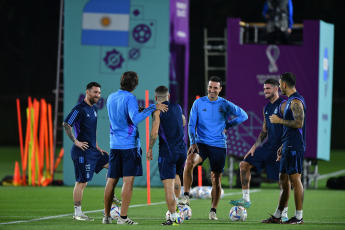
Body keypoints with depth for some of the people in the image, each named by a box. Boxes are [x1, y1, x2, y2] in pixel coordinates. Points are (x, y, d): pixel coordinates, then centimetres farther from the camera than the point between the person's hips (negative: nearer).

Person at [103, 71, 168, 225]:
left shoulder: (111, 98, 11)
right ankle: (123, 217, -10)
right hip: (129, 144, -7)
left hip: (114, 144, 7)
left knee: (111, 180, 11)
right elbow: (135, 119, -24)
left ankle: (107, 216, 15)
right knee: (128, 180, -5)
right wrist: (152, 108, -24)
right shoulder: (130, 98, -11)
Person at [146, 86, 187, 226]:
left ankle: (173, 217, -9)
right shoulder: (177, 107, 12)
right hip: (182, 150, 6)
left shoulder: (158, 110, -7)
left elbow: (154, 132, -15)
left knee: (168, 185, -6)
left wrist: (150, 149, -3)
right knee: (176, 176, 30)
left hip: (167, 151, -6)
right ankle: (176, 206, 30)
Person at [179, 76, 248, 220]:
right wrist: (193, 142, -10)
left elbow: (243, 116, 12)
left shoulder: (225, 105, 2)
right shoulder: (198, 103, 3)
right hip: (201, 142, 0)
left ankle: (213, 211, 14)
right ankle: (186, 196, -28)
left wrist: (227, 126, 3)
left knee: (216, 178, 2)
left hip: (218, 145, 0)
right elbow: (192, 124, 4)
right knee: (190, 161, -30)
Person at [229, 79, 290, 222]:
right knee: (244, 164, -1)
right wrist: (255, 147, 14)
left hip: (280, 149, -8)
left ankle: (284, 214, 2)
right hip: (267, 146, 8)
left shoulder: (283, 105, -10)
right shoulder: (267, 108, 15)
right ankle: (246, 199, 4)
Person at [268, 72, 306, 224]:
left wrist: (279, 120, -13)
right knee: (284, 180, 11)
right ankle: (277, 216, 16)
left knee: (295, 179, -8)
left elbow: (299, 123, -23)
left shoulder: (296, 101, -13)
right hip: (288, 147, 10)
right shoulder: (290, 100, 19)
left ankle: (299, 216, -6)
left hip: (294, 148, -10)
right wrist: (283, 146, 25)